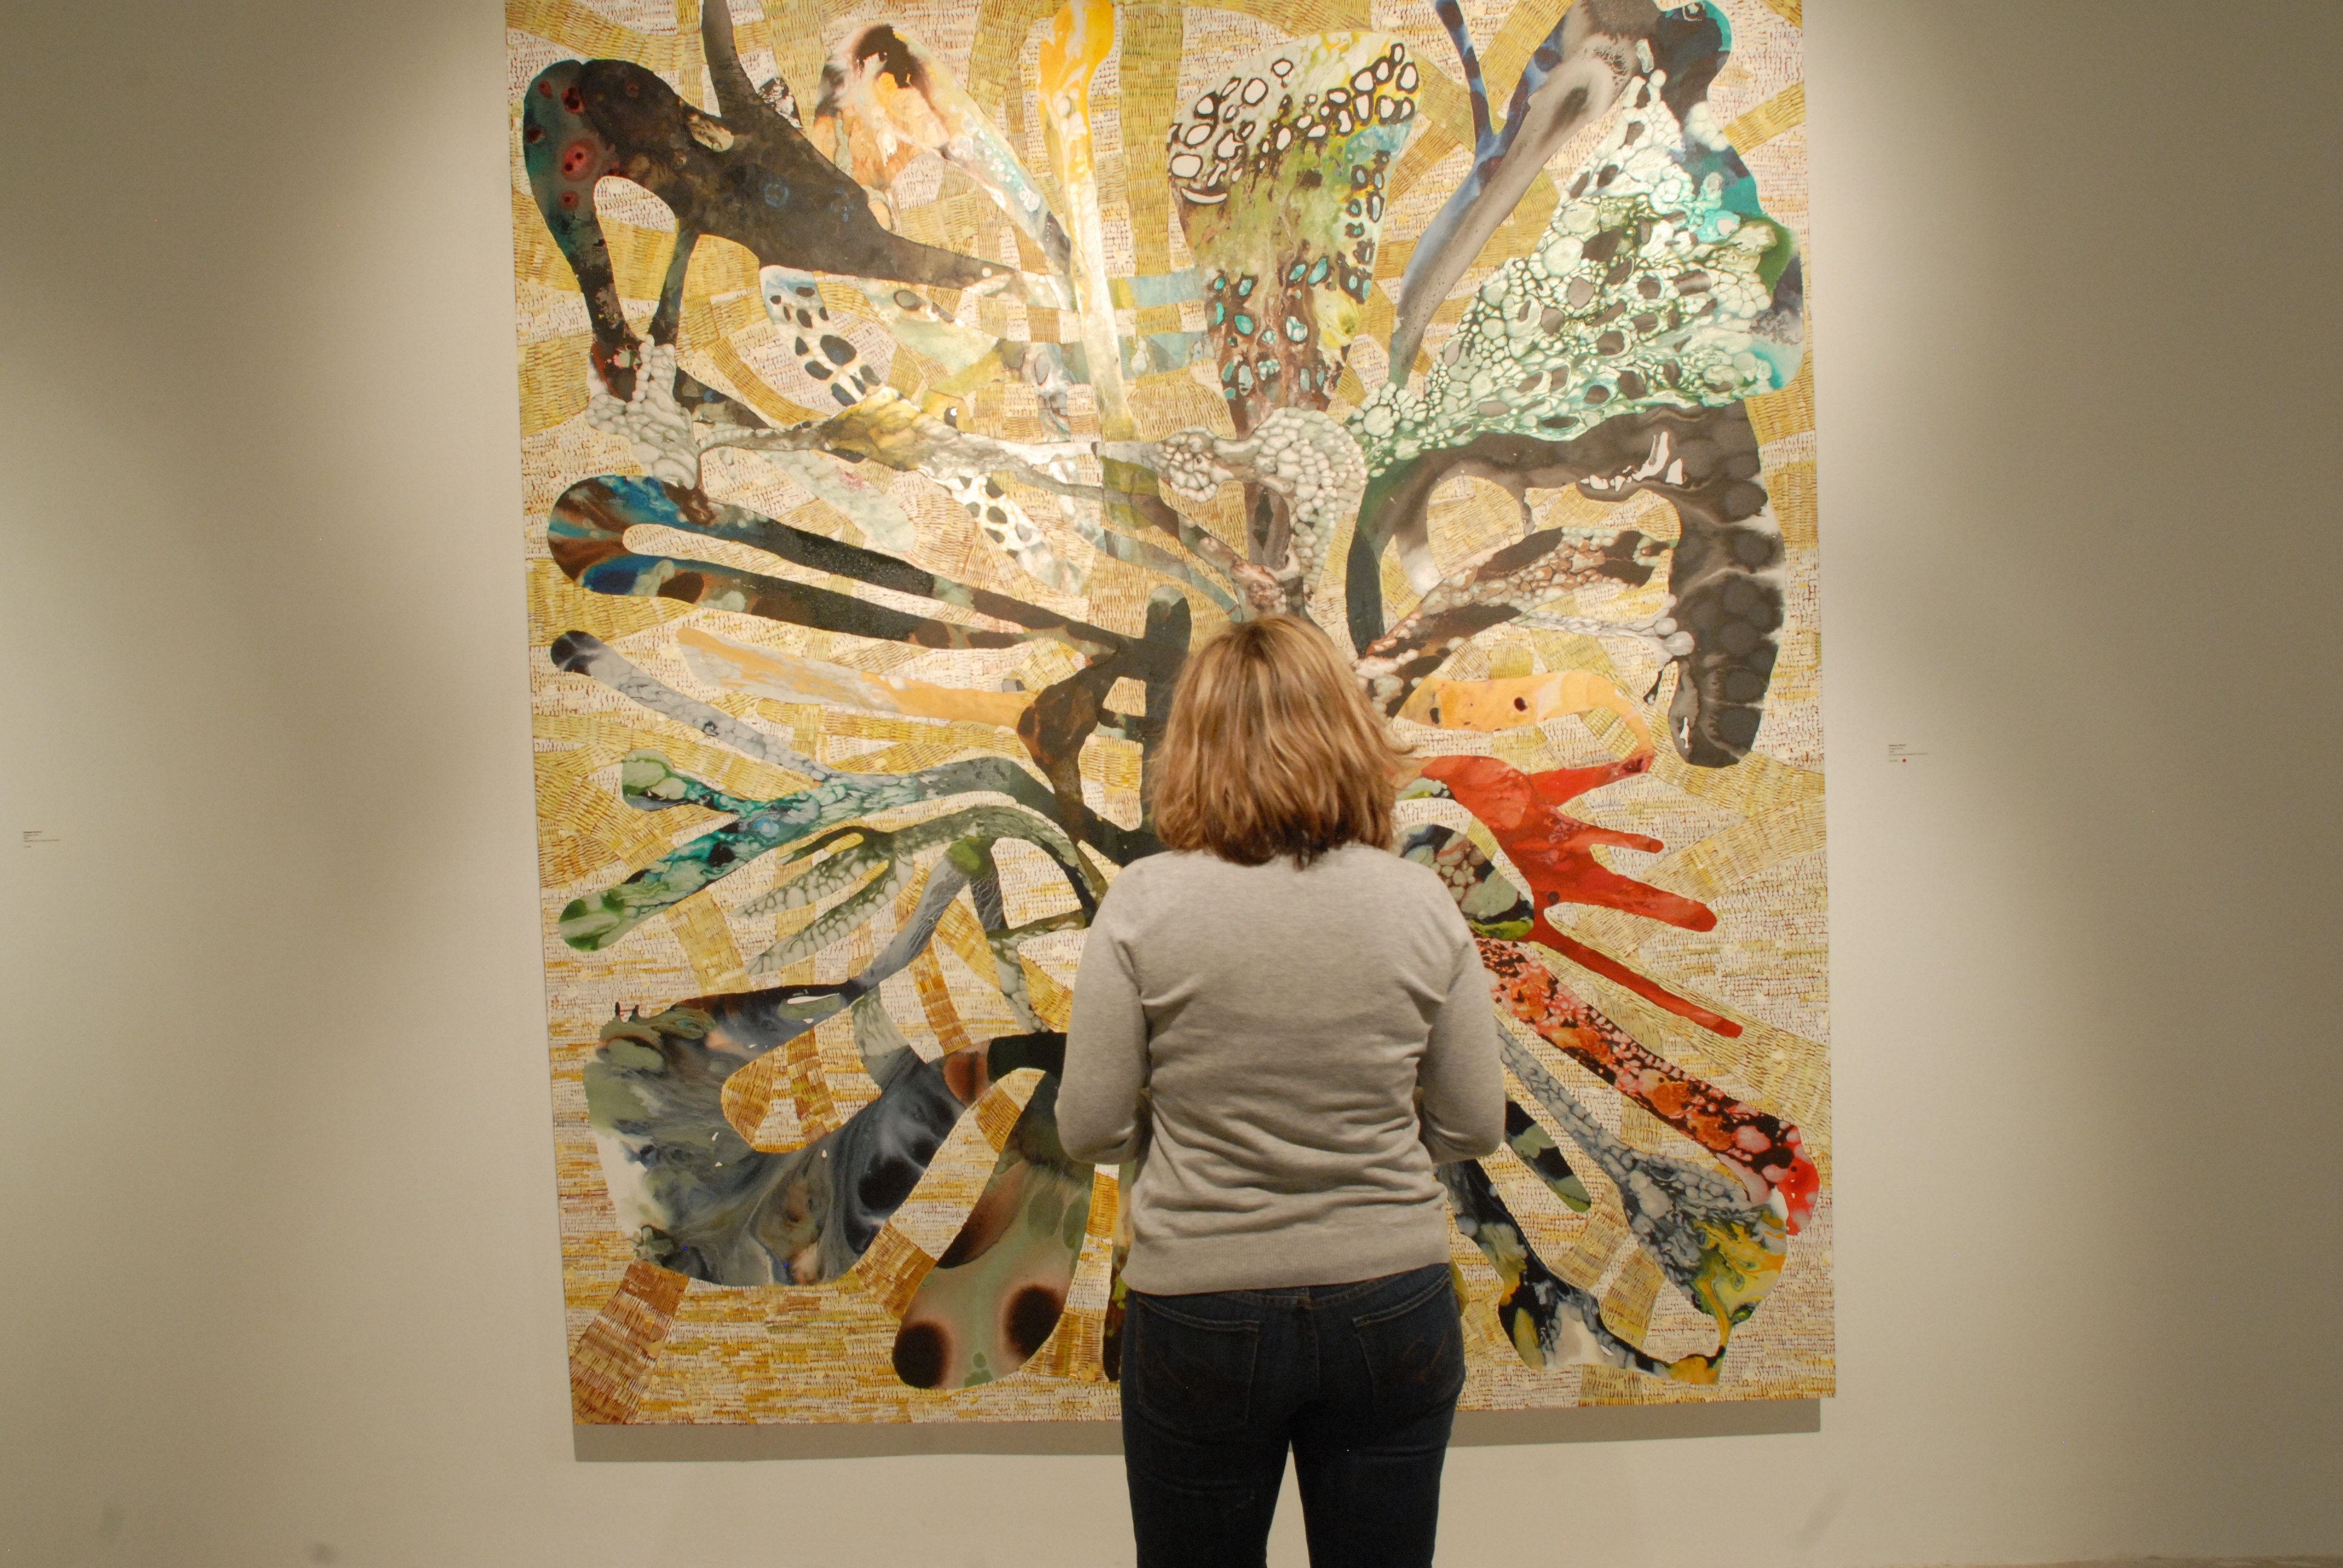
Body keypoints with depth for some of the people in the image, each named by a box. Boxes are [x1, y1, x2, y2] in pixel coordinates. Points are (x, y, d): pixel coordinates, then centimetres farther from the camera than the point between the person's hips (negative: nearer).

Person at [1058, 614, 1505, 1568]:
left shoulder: (1144, 902, -14)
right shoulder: (1420, 902, -9)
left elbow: (1089, 1128, -9)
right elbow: (1476, 1126, -2)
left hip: (1198, 1316, -1)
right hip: (1393, 1306, 2)